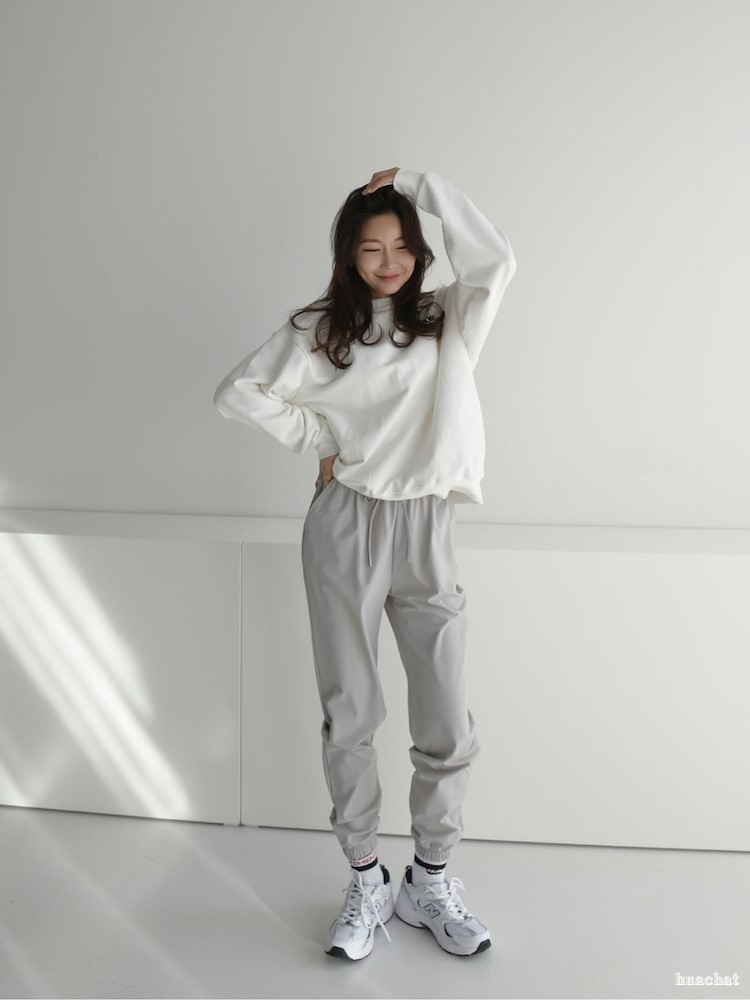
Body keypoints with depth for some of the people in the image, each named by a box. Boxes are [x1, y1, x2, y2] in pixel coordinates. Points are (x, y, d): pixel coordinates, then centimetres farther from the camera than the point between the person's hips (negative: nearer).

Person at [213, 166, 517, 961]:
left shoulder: (446, 320, 8)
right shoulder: (318, 329, 5)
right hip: (344, 528, -1)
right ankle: (366, 882, 24)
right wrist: (317, 441, -2)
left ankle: (429, 882, 24)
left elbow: (495, 262, -10)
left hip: (425, 530, 1)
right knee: (349, 715, 7)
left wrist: (422, 184, -2)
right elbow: (237, 393, -1)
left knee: (447, 724, 3)